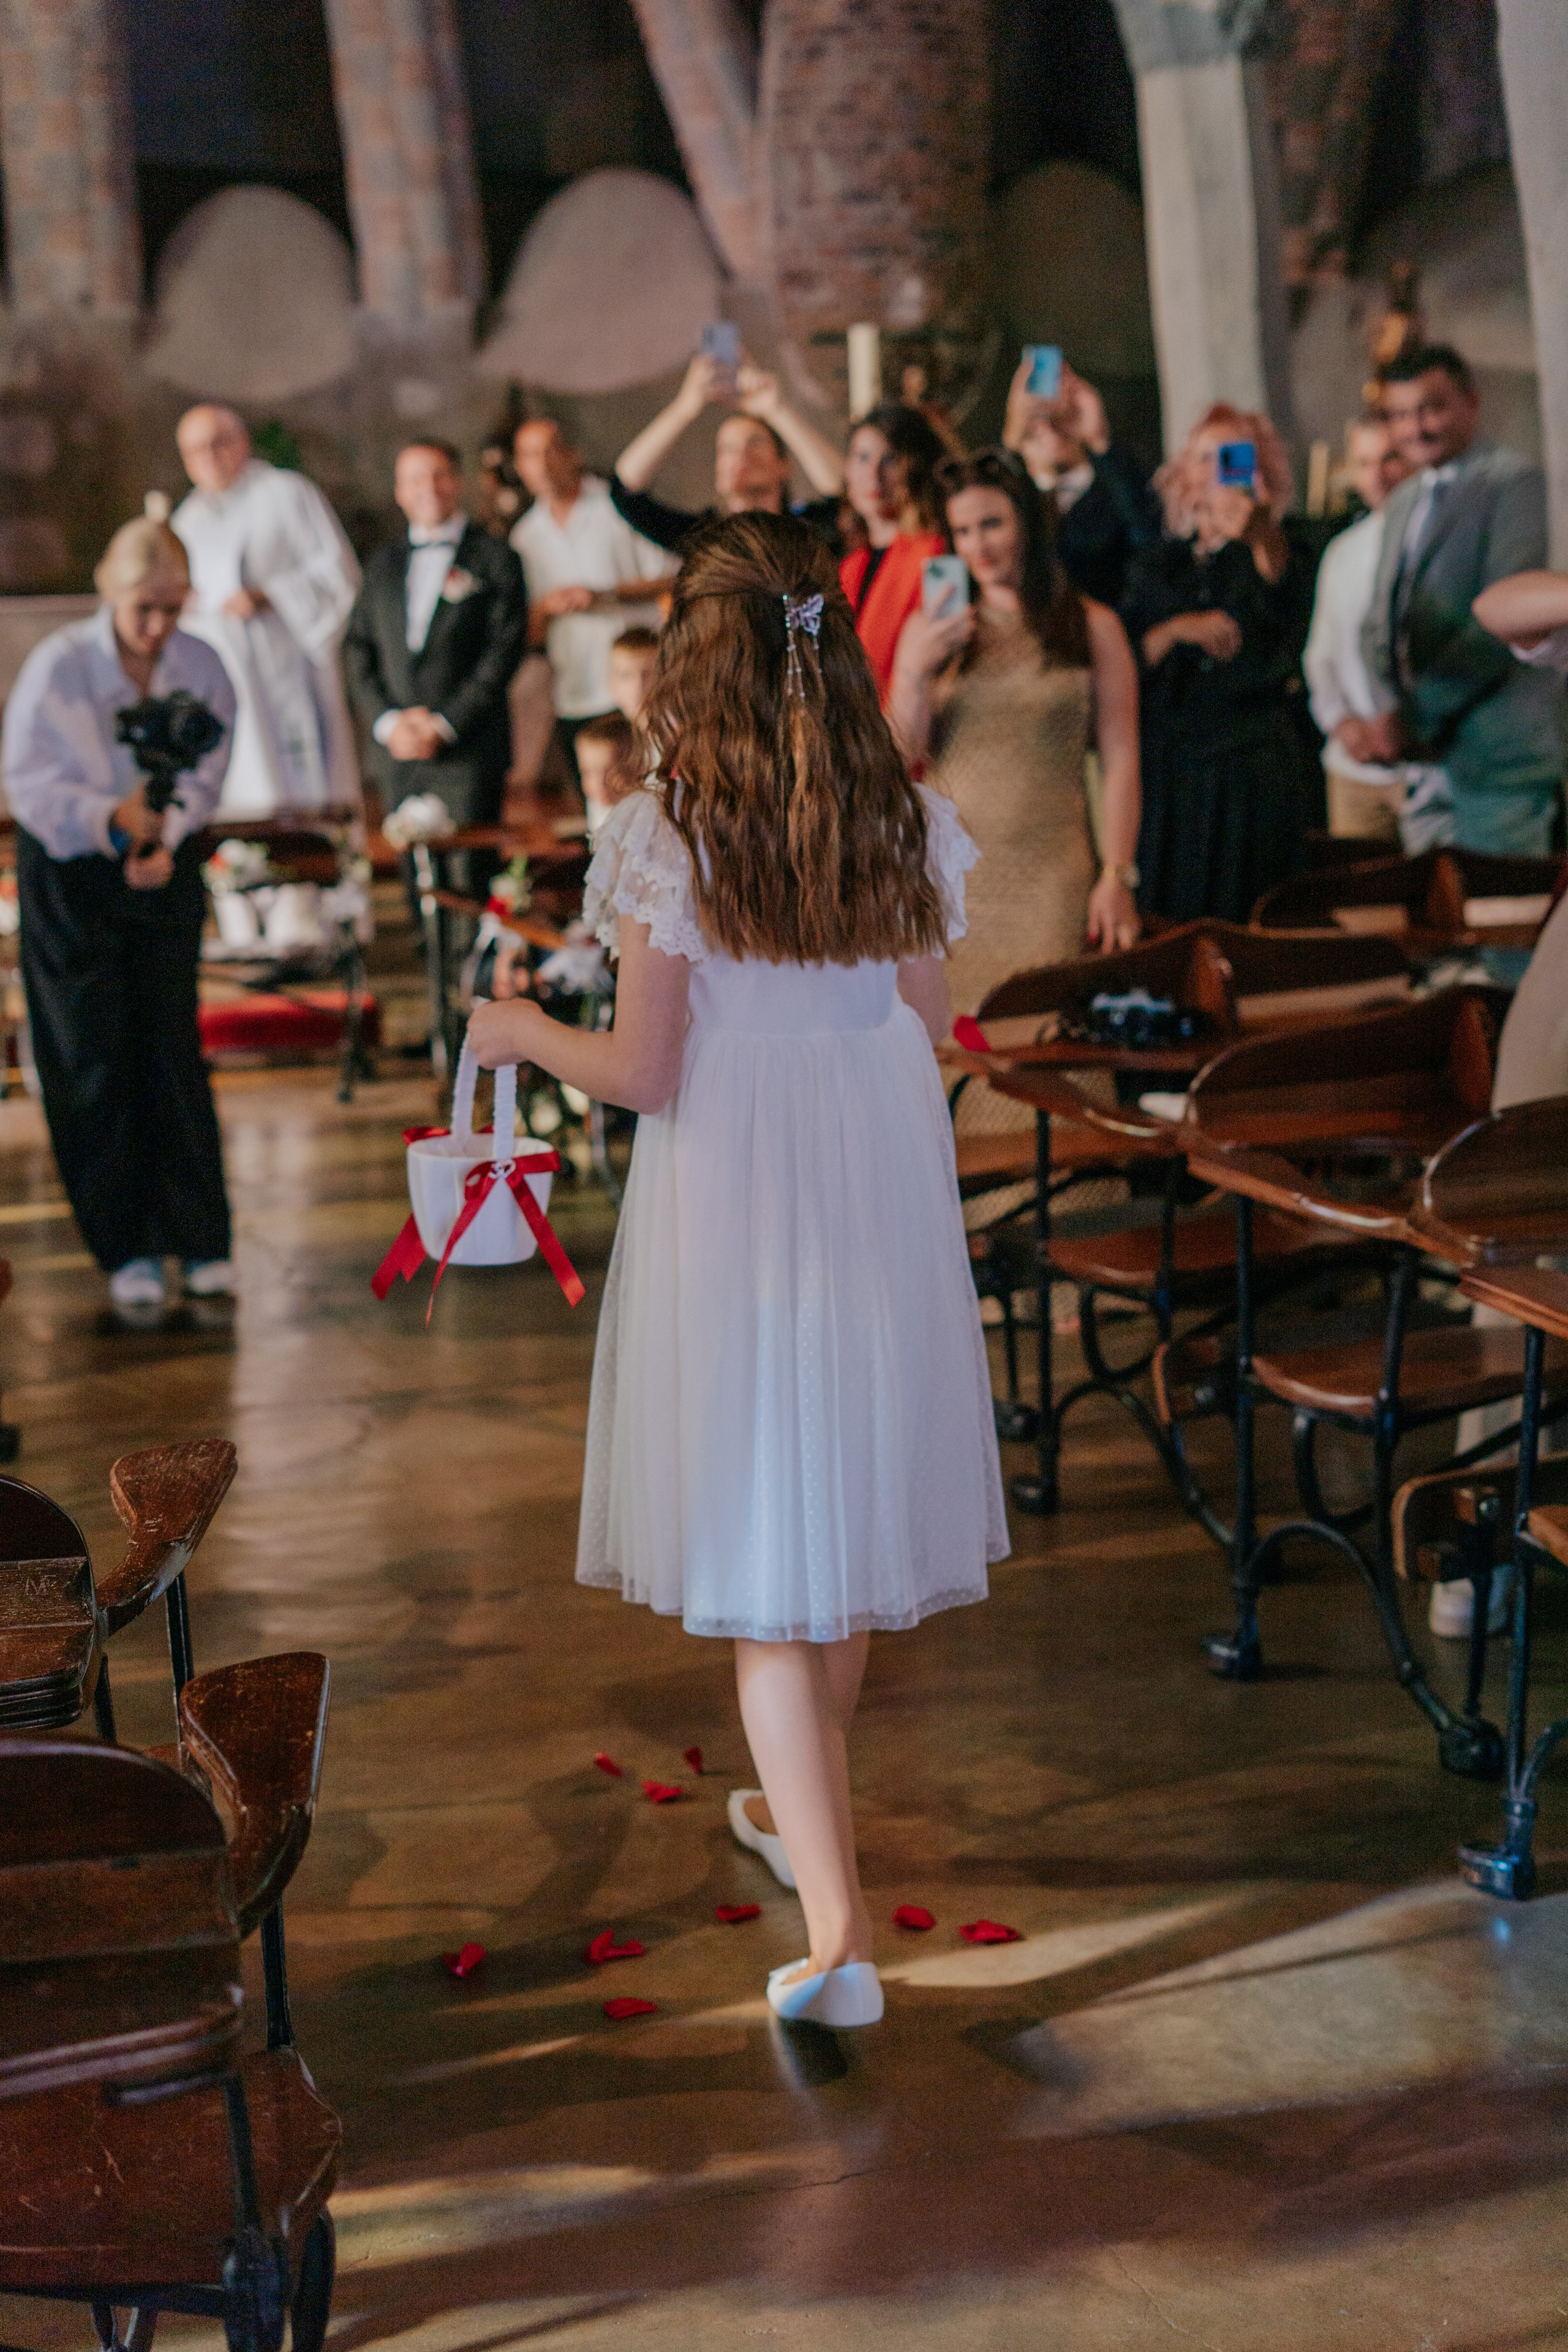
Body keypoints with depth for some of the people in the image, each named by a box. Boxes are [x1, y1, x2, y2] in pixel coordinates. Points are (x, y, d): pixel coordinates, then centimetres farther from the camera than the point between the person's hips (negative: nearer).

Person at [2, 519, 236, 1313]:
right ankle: (127, 1249, 9)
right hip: (70, 874, -2)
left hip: (165, 870, 2)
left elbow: (204, 779, -3)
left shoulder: (202, 667, -5)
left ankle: (199, 1239, 7)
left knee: (172, 1050, 0)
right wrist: (110, 817, -29)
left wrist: (163, 837, -22)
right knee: (95, 1060, 0)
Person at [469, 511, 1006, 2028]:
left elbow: (644, 1075, -12)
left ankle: (836, 1928, -4)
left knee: (762, 1567, 2)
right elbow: (923, 1032, 5)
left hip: (731, 1214, -4)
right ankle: (803, 1811, 42)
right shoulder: (907, 824, -1)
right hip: (882, 1202, 5)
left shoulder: (664, 835, -13)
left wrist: (524, 1032, 7)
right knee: (847, 1506, 21)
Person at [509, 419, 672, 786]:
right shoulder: (525, 538, 13)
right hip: (576, 704, 3)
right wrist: (544, 608, -9)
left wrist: (607, 595, -14)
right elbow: (529, 636, 13)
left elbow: (669, 580, -1)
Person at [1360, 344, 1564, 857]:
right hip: (1426, 764, 7)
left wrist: (1418, 714, -15)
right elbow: (1382, 618, 21)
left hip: (1498, 755, -7)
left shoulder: (1515, 482, -7)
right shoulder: (1404, 501, 20)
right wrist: (1399, 707, 0)